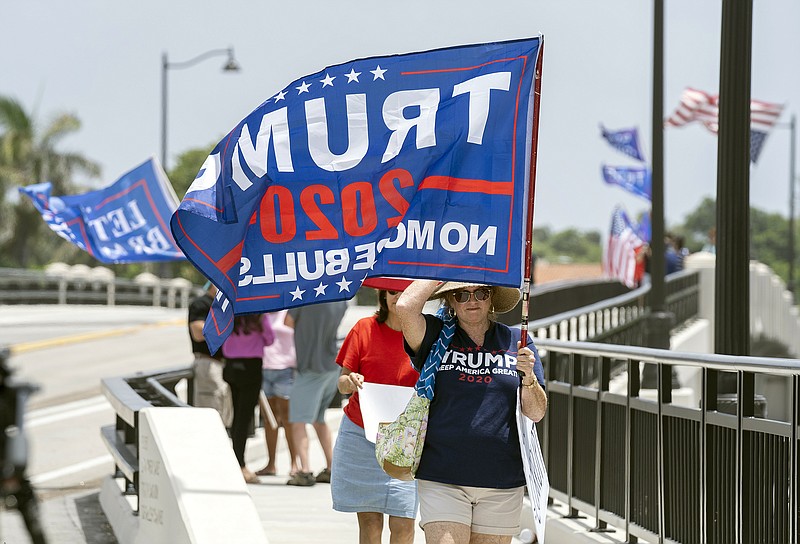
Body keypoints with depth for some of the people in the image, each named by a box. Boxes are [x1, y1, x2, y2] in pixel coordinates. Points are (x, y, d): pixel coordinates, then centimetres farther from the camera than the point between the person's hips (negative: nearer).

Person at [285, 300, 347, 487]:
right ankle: (331, 469, 21)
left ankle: (305, 471, -18)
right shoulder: (341, 301, 3)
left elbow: (289, 323, -8)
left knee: (298, 421, -6)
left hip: (310, 367, -7)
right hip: (333, 365, 7)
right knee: (319, 419, 21)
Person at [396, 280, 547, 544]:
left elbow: (536, 413, 4)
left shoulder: (516, 341, 8)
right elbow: (406, 306, -16)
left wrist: (528, 376, -16)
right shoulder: (436, 337, 4)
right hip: (442, 479, -2)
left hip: (502, 482, 2)